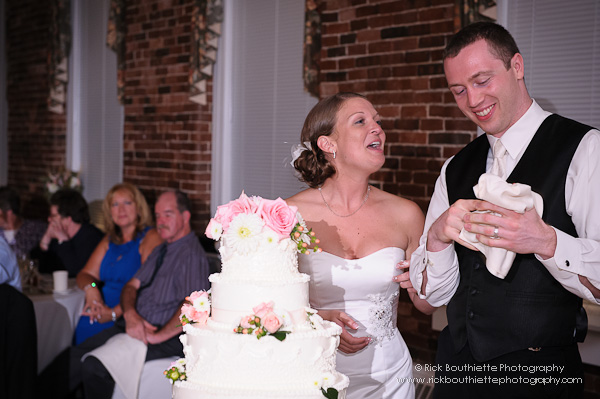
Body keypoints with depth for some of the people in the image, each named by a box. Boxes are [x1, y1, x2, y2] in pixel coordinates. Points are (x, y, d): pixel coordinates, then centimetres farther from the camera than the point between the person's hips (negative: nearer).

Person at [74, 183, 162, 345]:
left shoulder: (151, 238, -3)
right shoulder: (109, 240, 22)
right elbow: (85, 274, 19)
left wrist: (115, 313, -21)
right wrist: (90, 287, -6)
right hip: (103, 311, 6)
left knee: (92, 328, -30)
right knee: (83, 326, -24)